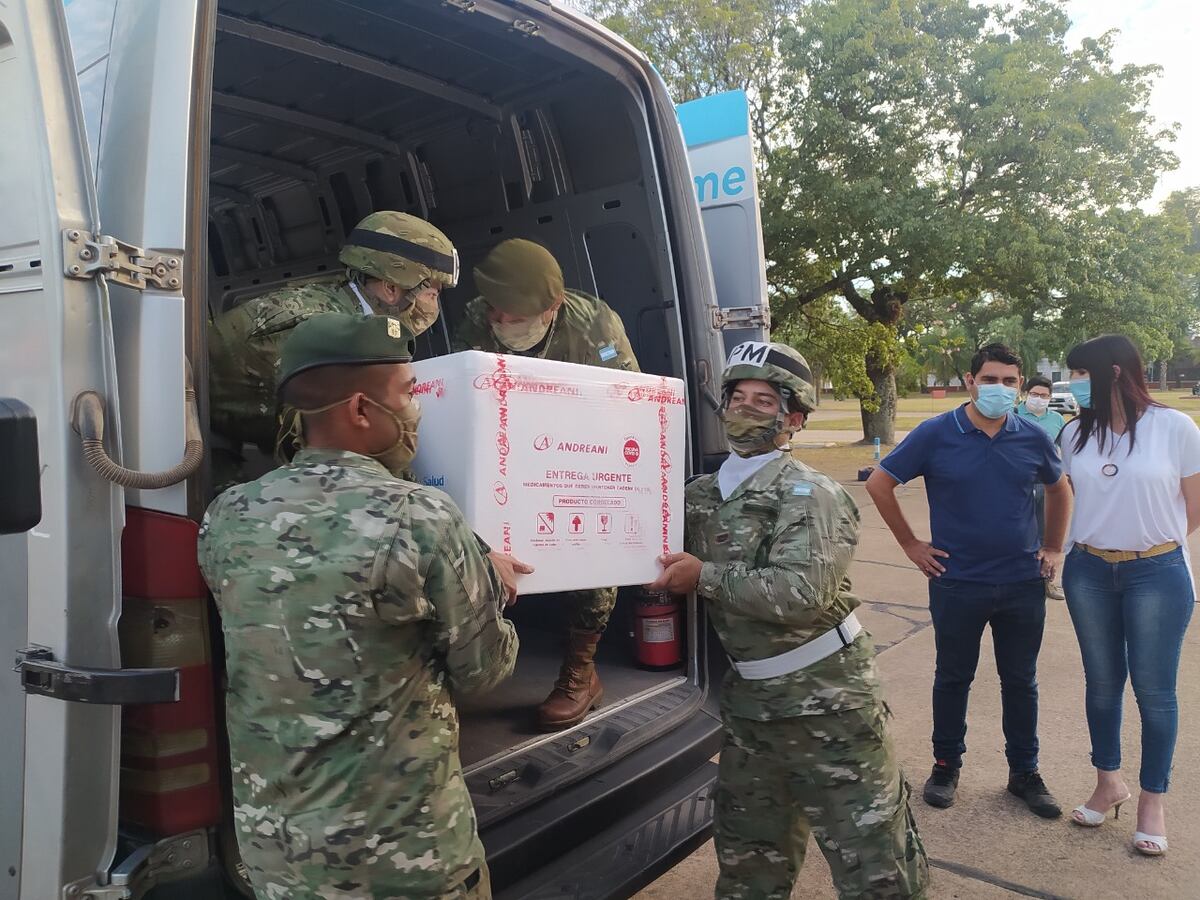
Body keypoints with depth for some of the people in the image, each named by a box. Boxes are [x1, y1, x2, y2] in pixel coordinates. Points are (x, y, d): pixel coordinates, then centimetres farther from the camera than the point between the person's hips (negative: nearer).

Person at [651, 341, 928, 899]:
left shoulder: (809, 493, -13)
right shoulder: (700, 496, 6)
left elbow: (801, 592, -26)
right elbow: (657, 559, 22)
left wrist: (704, 576, -19)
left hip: (827, 700, -6)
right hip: (748, 700, 6)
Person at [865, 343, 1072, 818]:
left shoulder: (1033, 438, 0)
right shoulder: (936, 434, -9)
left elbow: (1060, 490, 19)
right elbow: (879, 484, -4)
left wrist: (1053, 548, 12)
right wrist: (910, 543, -3)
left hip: (1024, 583, 3)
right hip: (957, 583, -2)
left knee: (1021, 681, 15)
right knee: (953, 678, 12)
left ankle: (1025, 772, 31)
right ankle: (946, 765, 29)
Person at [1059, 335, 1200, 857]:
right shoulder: (1075, 434, 1)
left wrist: (1153, 542, 6)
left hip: (1157, 573, -3)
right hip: (1088, 573, 3)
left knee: (1153, 690, 7)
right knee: (1102, 683, 14)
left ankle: (1152, 800, 24)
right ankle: (1108, 782, 32)